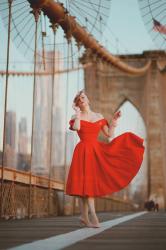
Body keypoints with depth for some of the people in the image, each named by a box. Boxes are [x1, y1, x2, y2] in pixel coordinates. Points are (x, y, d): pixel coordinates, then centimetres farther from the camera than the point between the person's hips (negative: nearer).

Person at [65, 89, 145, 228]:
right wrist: (78, 113, -8)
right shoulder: (76, 117, 4)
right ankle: (92, 217, -11)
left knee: (91, 184, 2)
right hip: (83, 152, -4)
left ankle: (85, 216, 11)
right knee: (85, 184, -9)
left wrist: (115, 120, 4)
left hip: (97, 151, 4)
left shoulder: (99, 116, 14)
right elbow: (76, 128, -19)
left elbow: (109, 134, 11)